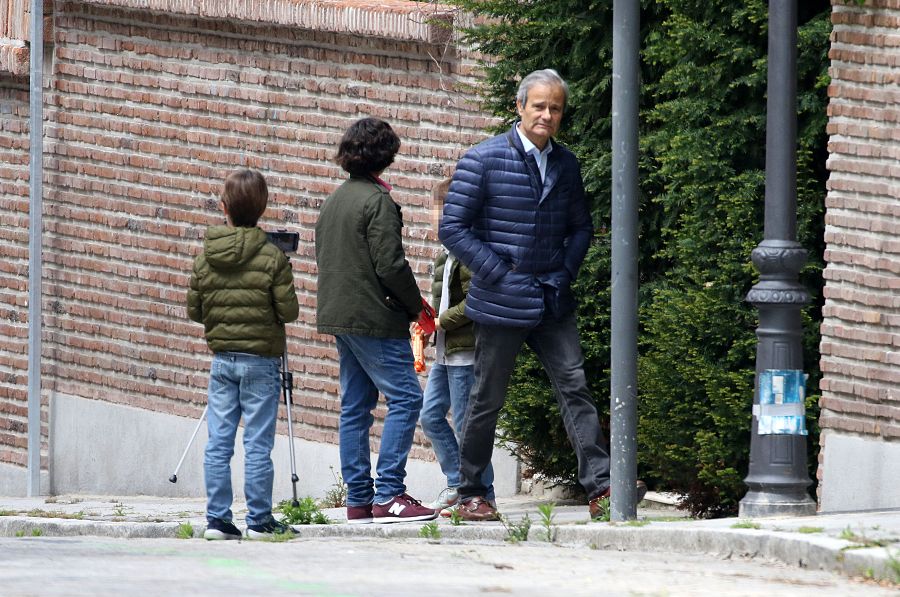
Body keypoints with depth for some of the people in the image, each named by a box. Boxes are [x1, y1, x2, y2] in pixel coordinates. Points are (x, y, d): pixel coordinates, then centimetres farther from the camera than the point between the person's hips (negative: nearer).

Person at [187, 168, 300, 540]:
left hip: (221, 358, 3)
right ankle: (259, 520, 3)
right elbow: (288, 310, -10)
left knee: (218, 442, 6)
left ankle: (217, 519, 5)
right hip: (261, 359, -3)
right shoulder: (272, 257, -10)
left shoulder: (205, 257, 1)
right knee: (258, 444, 0)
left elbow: (194, 310, 4)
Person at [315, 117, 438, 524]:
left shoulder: (334, 200, 14)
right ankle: (388, 494, -15)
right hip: (374, 318, -9)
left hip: (339, 315, 9)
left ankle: (358, 499, 9)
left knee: (355, 405, 10)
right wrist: (416, 305, -3)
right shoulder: (377, 201, -13)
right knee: (405, 397, -8)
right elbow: (390, 264, -18)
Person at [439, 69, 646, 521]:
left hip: (553, 302, 4)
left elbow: (580, 227, 20)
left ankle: (600, 487, -11)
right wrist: (498, 276, -12)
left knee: (575, 387, -6)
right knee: (488, 399, 4)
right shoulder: (484, 159, -6)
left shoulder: (566, 164, 10)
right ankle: (470, 495, 16)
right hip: (501, 304, -4)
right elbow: (453, 228, -8)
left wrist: (564, 273, 3)